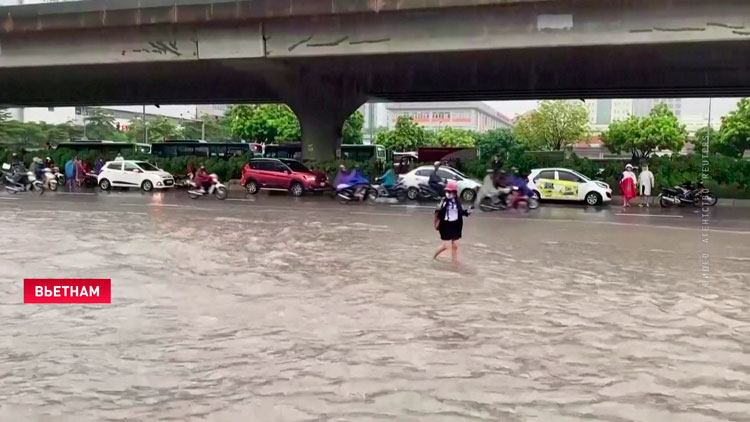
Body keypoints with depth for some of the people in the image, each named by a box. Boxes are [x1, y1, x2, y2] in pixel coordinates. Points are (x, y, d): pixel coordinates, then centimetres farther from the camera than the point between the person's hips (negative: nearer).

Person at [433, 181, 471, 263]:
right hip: (446, 226, -4)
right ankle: (434, 256, 24)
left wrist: (467, 212, -7)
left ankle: (455, 262, 21)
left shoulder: (457, 202, 0)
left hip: (456, 226, 4)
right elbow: (438, 213, -14)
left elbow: (461, 212, 12)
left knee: (455, 246, 10)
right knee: (445, 246, -2)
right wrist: (438, 209, -36)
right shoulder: (444, 201, -12)